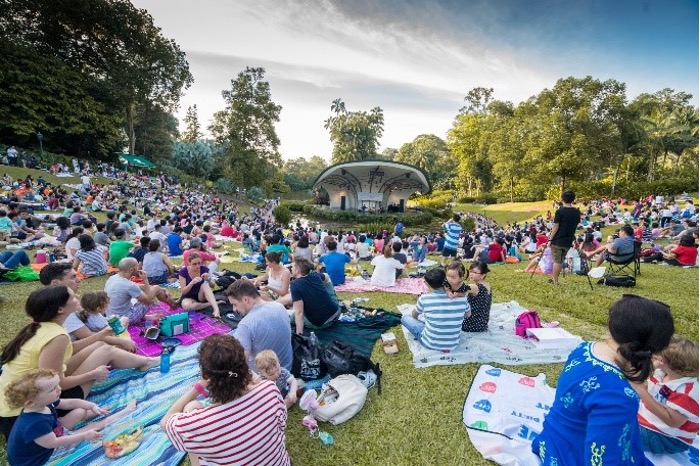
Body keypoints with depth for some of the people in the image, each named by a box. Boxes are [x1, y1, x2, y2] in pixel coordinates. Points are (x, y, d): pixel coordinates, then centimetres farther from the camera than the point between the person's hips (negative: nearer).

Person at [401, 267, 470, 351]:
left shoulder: (424, 299, -19)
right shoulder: (462, 298, -13)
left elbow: (414, 315, 5)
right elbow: (468, 315, 10)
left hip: (430, 344, -4)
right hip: (453, 345, 4)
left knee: (405, 317, 13)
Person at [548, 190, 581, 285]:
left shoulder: (560, 211, -14)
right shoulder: (577, 212, 4)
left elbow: (556, 227, -14)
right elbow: (576, 225, 12)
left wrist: (550, 239, -8)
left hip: (557, 240, -5)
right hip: (568, 241, 5)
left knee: (556, 261, 2)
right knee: (561, 260, 16)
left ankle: (555, 281, 8)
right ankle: (555, 279, 24)